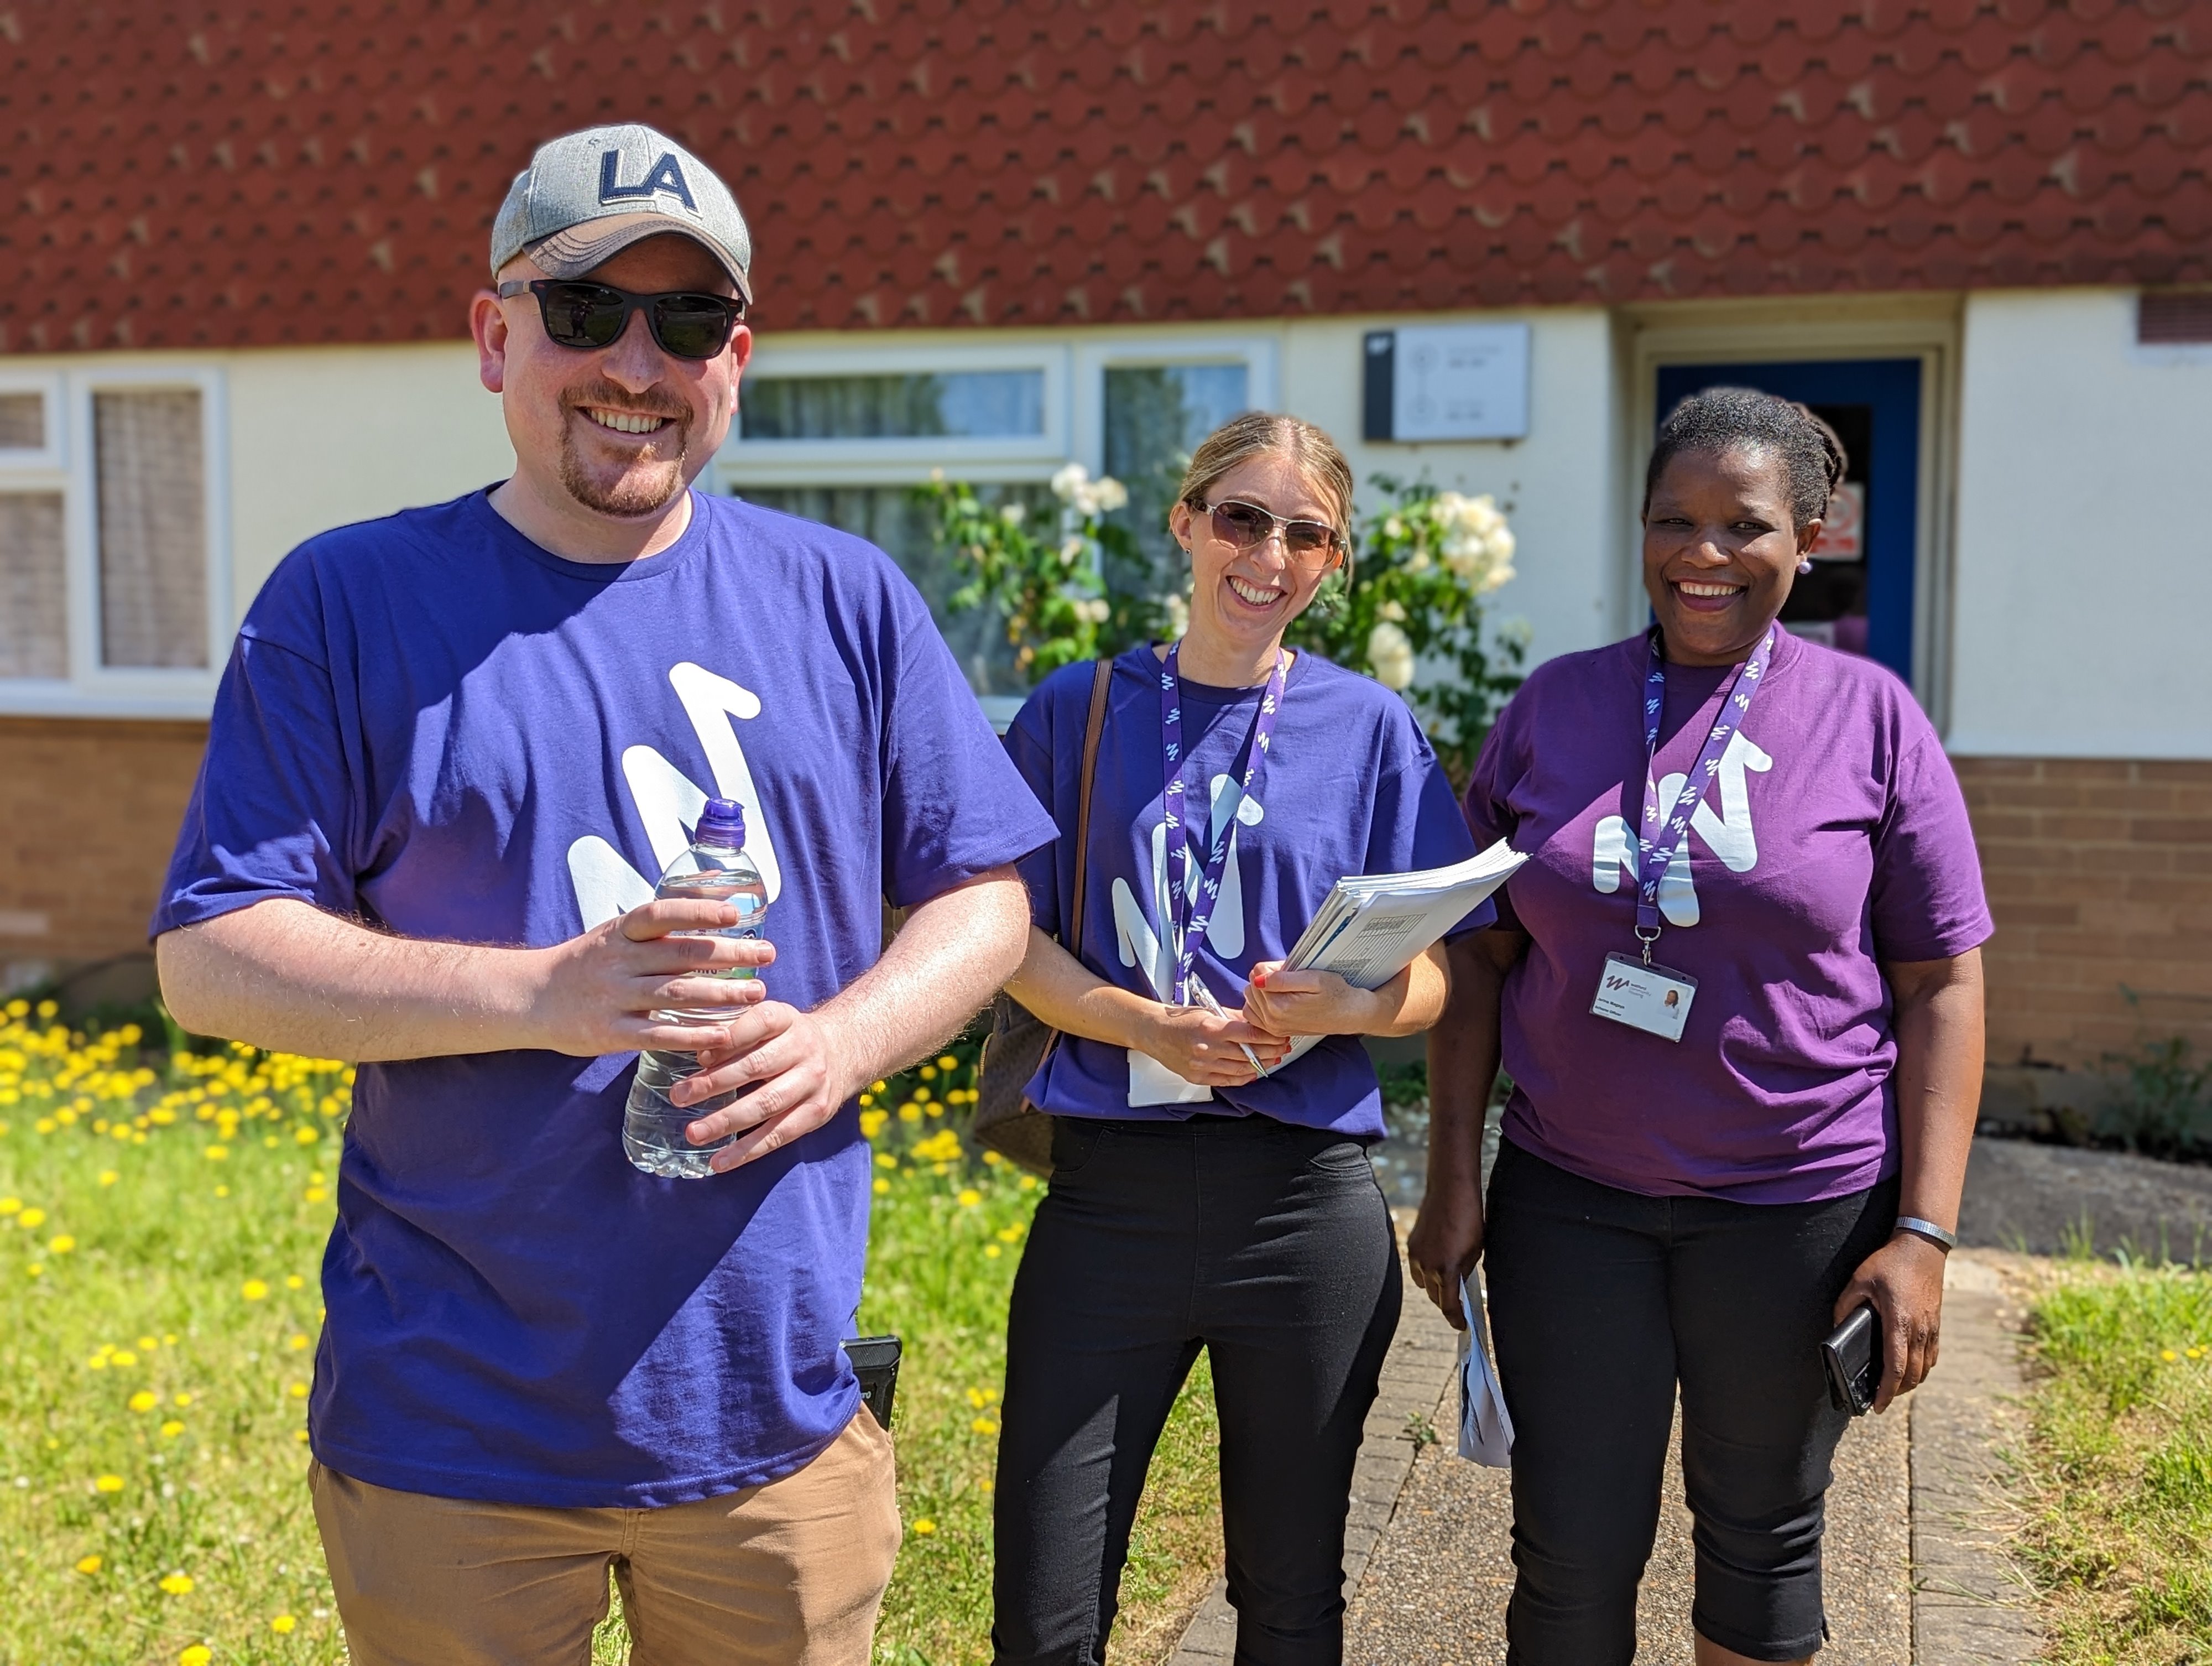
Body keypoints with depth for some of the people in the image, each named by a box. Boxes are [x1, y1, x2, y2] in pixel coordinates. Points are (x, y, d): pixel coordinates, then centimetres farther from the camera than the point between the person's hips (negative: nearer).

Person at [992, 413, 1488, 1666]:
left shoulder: (1371, 728, 3)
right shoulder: (1080, 712, 3)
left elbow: (1435, 980, 3)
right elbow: (1018, 946, 1)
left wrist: (1341, 1005, -20)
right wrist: (1156, 1030, -17)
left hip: (1307, 1198, 1)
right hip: (1113, 1188, 0)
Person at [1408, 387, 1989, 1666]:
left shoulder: (1870, 717, -3)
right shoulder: (1556, 706, 2)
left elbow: (1942, 985, -3)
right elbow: (1480, 954, 5)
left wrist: (1924, 1232, -9)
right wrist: (1456, 1177, 1)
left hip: (1800, 1210, -1)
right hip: (1571, 1200, 1)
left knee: (1763, 1538, 15)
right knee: (1573, 1557, 6)